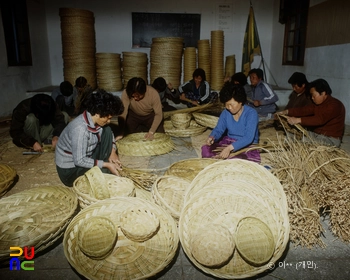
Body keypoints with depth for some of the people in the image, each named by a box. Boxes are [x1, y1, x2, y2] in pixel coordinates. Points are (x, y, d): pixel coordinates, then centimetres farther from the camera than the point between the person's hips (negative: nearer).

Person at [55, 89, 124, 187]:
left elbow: (109, 133, 11)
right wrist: (106, 164, -24)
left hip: (86, 158, 8)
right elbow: (79, 161, -29)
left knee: (107, 131, -3)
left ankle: (103, 167, -1)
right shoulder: (80, 128, -33)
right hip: (69, 170, -8)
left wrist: (112, 151, -5)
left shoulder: (94, 120, -10)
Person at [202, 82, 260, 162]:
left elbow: (248, 138, -27)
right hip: (228, 142, 4)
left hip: (248, 146, -3)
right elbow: (218, 129, 5)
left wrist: (230, 148, -40)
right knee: (206, 149, -20)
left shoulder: (251, 113, -17)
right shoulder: (225, 113, 0)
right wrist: (212, 137, -21)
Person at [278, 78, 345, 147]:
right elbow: (305, 110, -1)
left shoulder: (335, 105, -18)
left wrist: (298, 120, -37)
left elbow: (320, 119, -31)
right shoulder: (318, 104, 11)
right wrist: (287, 112, -15)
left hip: (331, 139, -8)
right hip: (316, 134, 8)